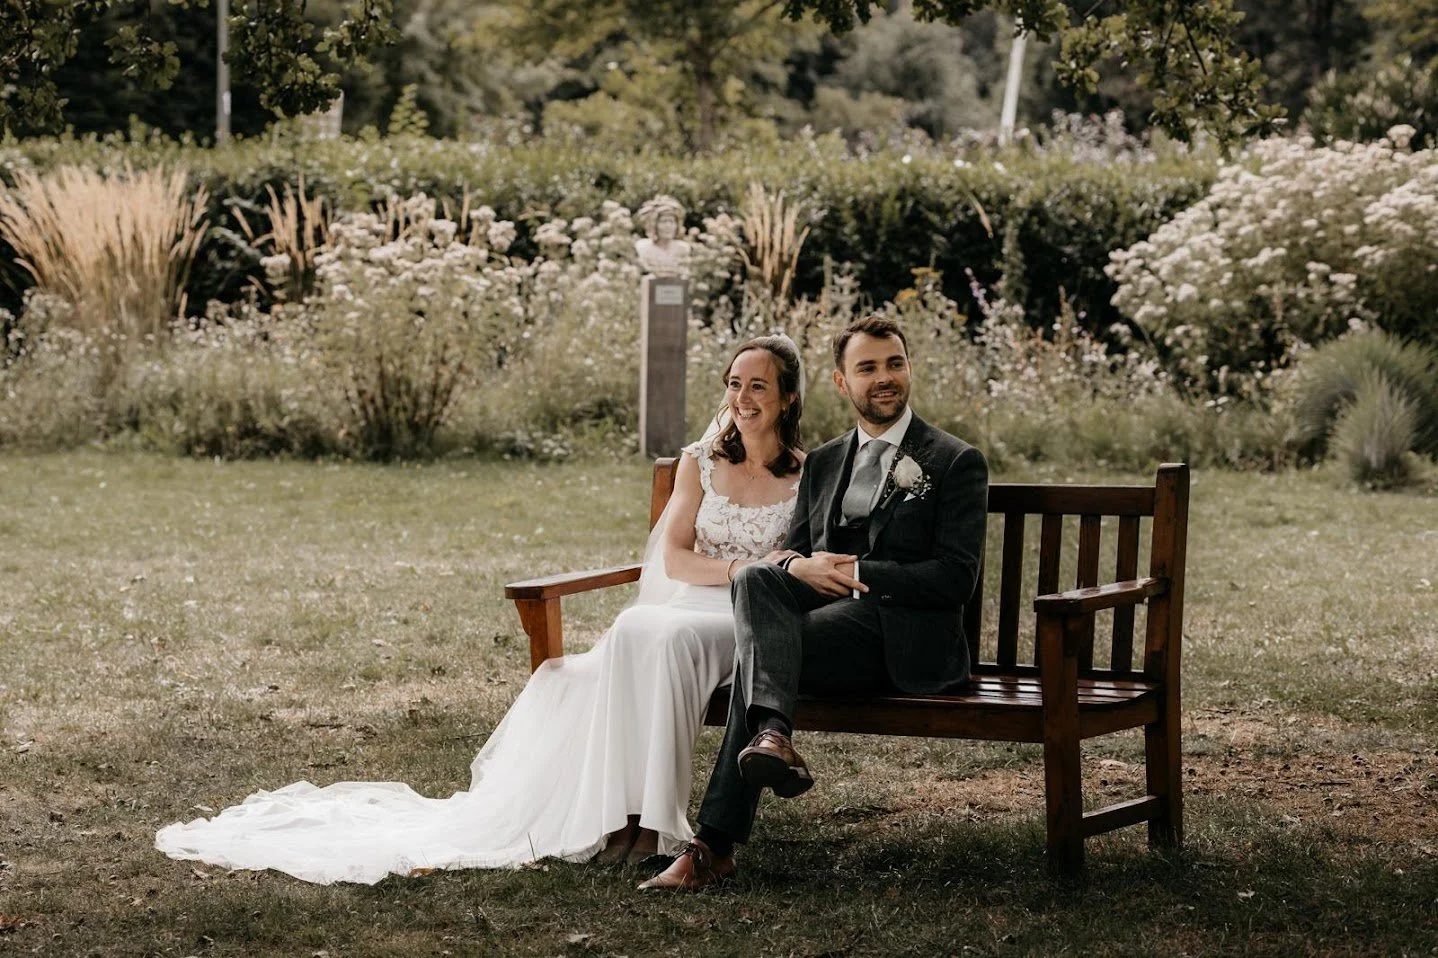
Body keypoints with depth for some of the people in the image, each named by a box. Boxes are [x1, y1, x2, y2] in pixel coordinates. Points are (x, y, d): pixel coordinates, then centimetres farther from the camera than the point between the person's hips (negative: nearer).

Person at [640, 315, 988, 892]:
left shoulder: (956, 463, 4)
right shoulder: (823, 463, 23)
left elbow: (956, 579, -6)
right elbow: (792, 552, 19)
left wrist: (855, 573, -13)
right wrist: (799, 568, -8)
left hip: (905, 638, -5)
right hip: (826, 611, 5)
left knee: (756, 654, -29)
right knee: (756, 579, -29)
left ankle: (716, 845, -37)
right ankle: (772, 735, -48)